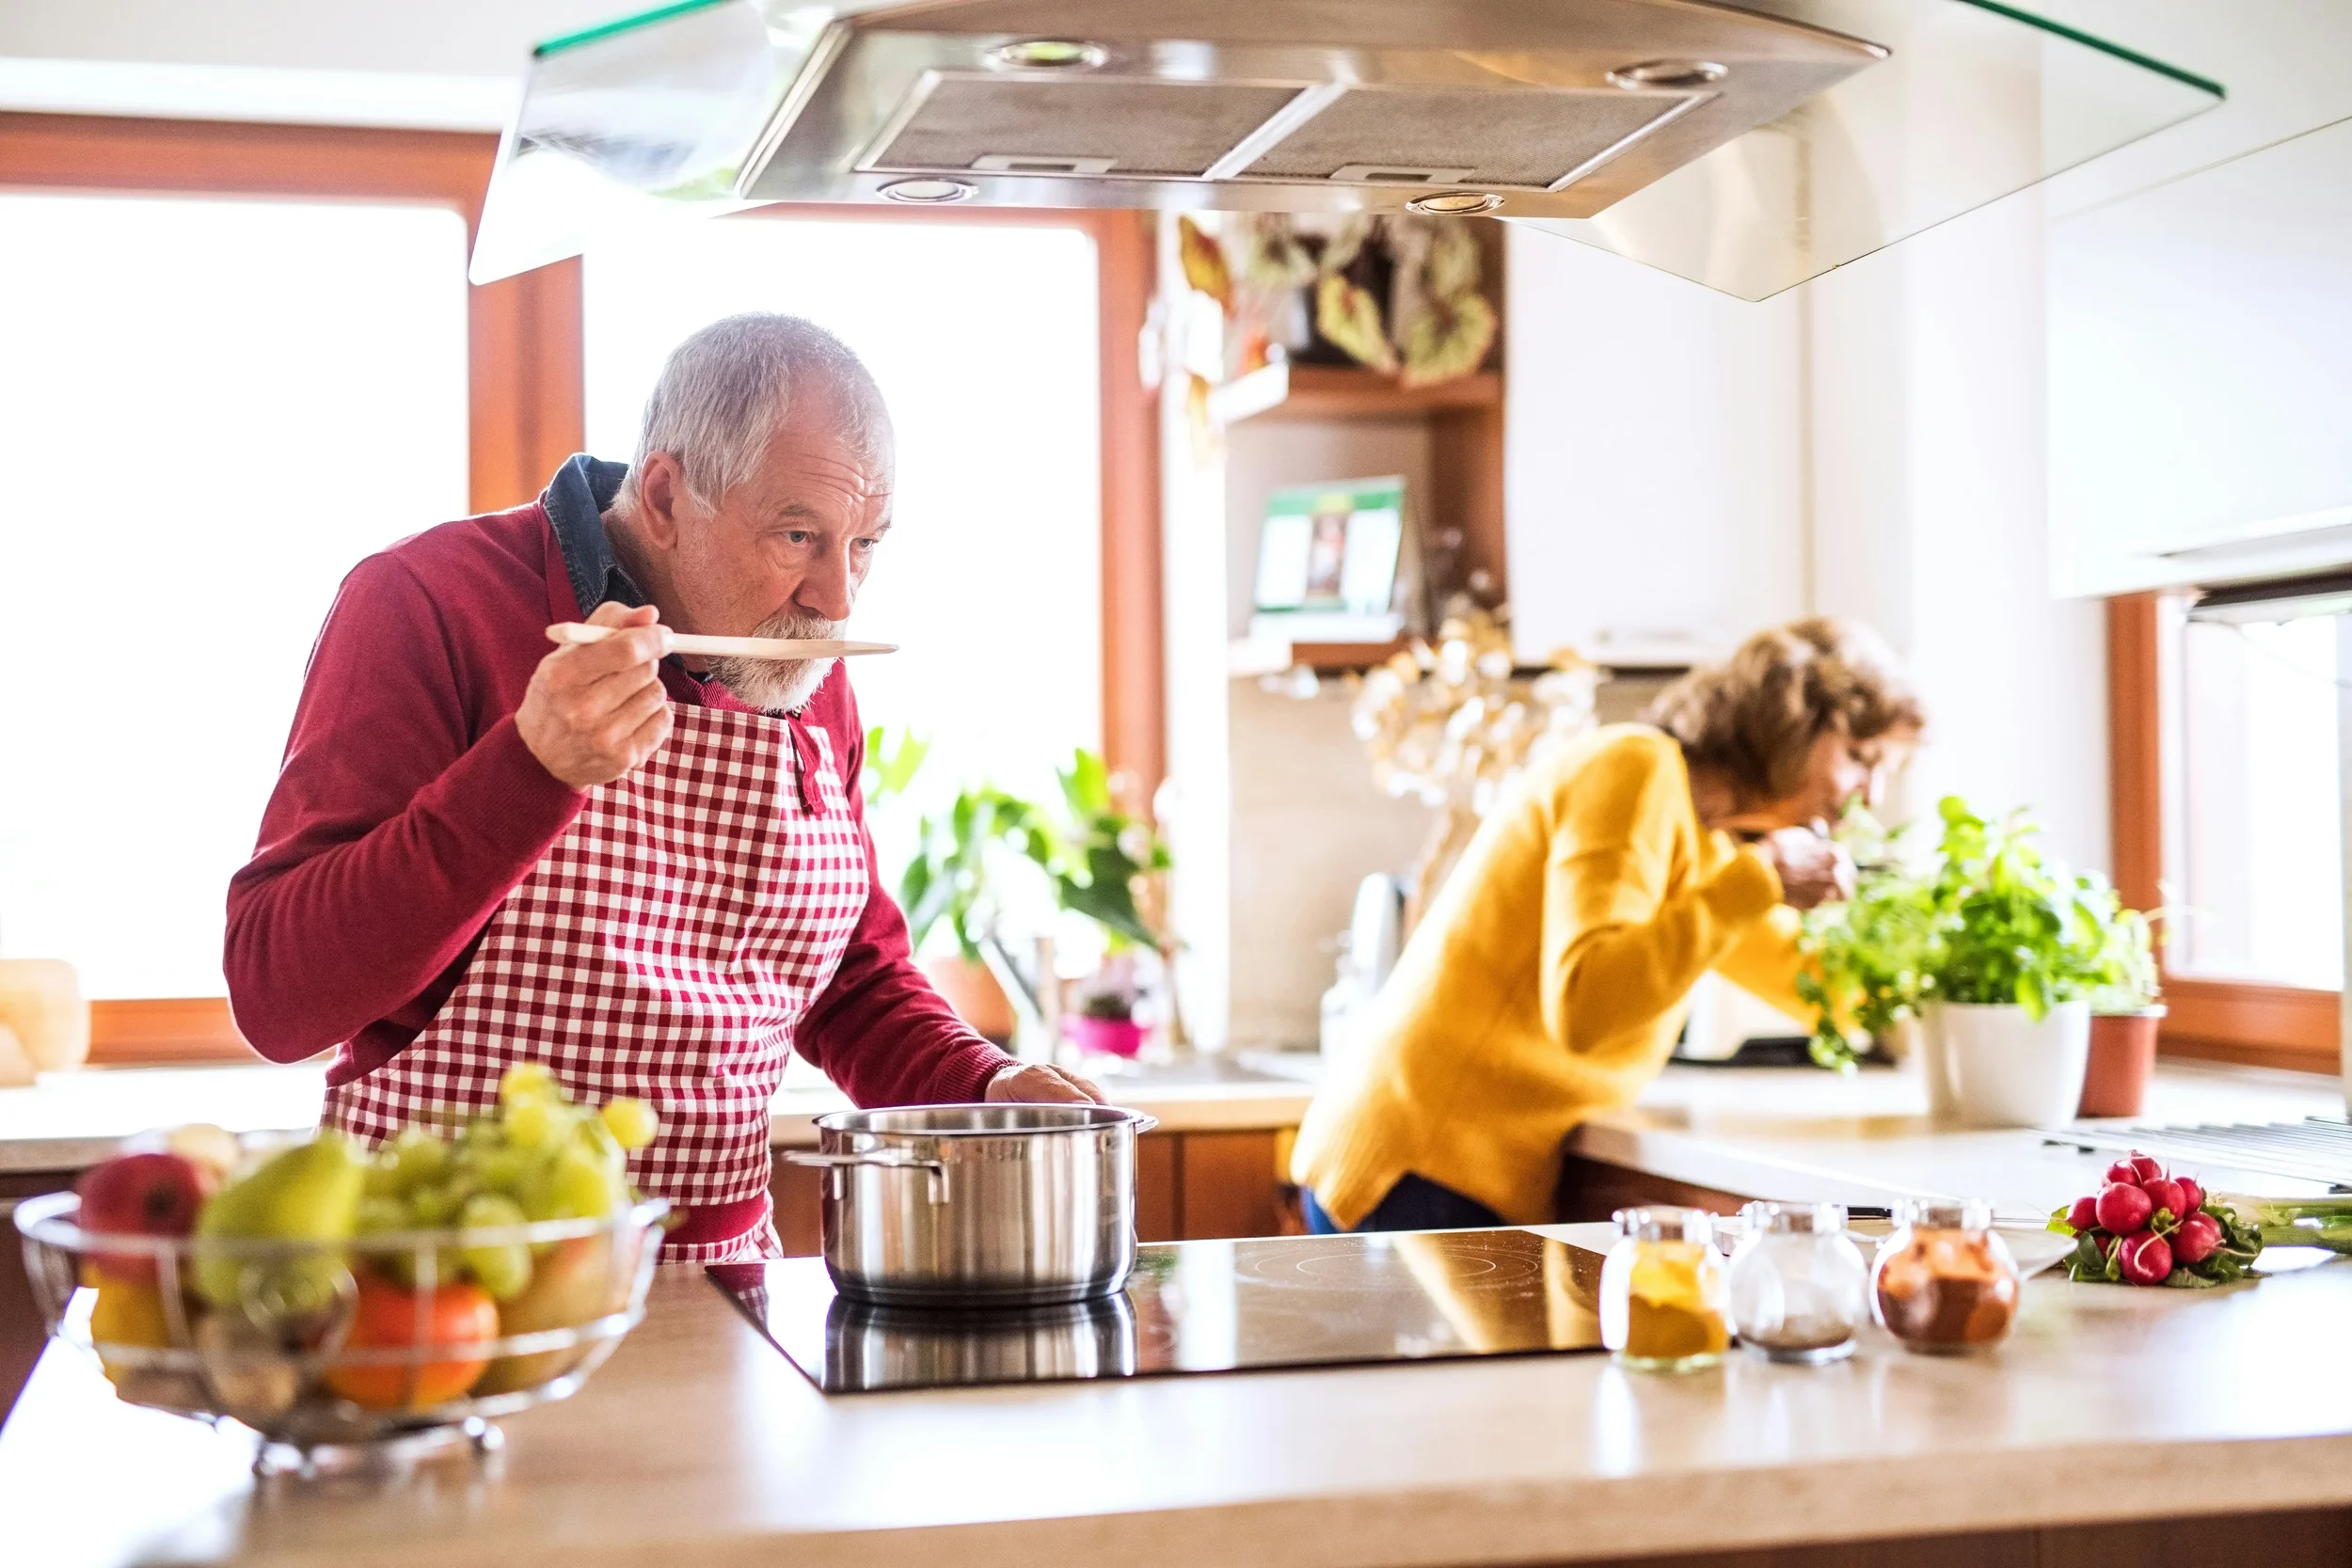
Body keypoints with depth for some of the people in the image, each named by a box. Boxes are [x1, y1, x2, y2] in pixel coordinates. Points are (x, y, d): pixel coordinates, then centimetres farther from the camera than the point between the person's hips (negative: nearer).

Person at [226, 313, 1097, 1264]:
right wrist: (533, 772, -27)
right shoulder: (429, 603, -11)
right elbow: (274, 997, -18)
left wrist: (982, 1090, 1)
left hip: (716, 1280, 6)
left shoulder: (813, 683, 7)